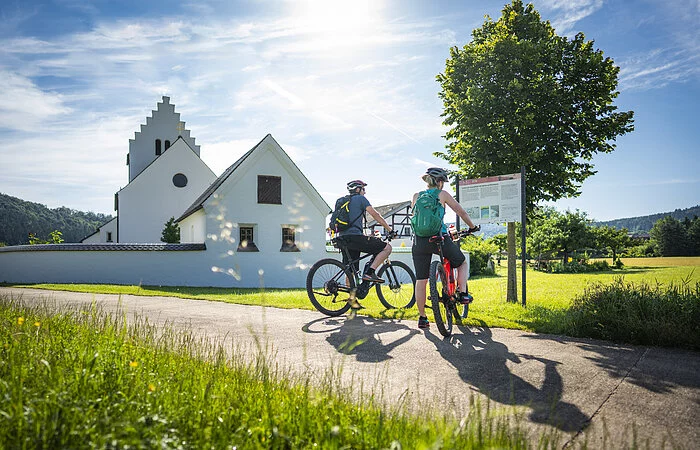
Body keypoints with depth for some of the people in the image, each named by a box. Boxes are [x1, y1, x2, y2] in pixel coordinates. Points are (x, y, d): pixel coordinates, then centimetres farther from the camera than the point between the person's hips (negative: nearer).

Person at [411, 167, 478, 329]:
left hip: (419, 240, 3)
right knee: (463, 263, 25)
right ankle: (463, 294, 16)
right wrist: (472, 227, 23)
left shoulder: (416, 196, 13)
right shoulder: (442, 194, 4)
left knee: (421, 280, 9)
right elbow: (461, 212, 8)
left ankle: (422, 317, 13)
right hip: (439, 238, -3)